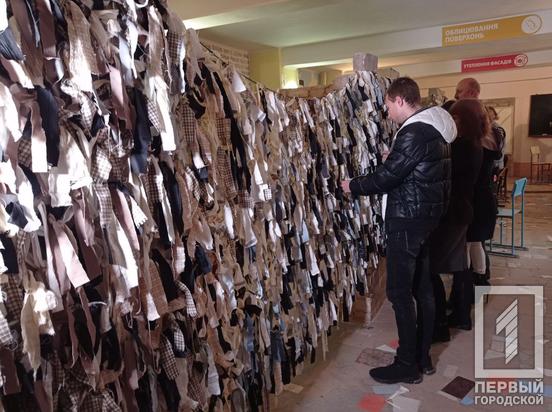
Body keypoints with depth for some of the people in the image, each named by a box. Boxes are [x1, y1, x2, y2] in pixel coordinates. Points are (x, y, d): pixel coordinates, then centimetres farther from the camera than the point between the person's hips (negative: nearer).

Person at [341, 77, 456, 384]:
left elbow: (388, 175, -18)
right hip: (427, 215, 10)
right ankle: (423, 357, 28)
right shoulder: (435, 128, 13)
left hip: (408, 219, -10)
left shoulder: (413, 133, -18)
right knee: (423, 287, 15)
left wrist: (353, 186, -6)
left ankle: (408, 365, 12)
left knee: (400, 292, -1)